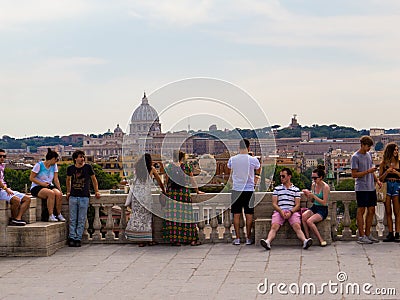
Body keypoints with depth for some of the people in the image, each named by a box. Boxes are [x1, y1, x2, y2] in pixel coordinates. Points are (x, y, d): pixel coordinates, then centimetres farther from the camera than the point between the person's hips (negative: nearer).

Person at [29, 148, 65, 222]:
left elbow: (56, 179, 6)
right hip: (37, 187, -5)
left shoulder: (54, 166, 11)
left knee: (59, 194, -28)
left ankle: (59, 214, -13)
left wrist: (60, 189, -8)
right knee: (51, 193, -36)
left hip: (49, 186, 5)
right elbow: (31, 178, -8)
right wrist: (42, 184, -18)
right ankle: (51, 216, -34)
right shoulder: (39, 165, -7)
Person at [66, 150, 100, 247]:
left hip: (84, 197, -1)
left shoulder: (88, 167, 0)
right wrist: (68, 192, 22)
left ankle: (78, 238, 5)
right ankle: (71, 237, 8)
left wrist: (96, 191, 7)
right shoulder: (70, 168, 5)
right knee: (72, 219, 2)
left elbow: (94, 179, 11)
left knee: (81, 220, 0)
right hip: (73, 196, 1)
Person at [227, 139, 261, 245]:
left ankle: (237, 238, 7)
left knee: (236, 214, 6)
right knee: (249, 214, 6)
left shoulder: (232, 159, -5)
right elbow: (258, 171, 13)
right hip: (249, 190, -1)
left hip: (236, 190, 1)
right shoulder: (253, 160, -8)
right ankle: (248, 238, 9)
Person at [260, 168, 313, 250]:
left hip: (292, 212, -1)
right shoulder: (277, 189, 19)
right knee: (274, 227, -26)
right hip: (279, 211, 1)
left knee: (297, 227, -27)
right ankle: (268, 241, -49)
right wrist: (281, 211, -10)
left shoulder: (296, 189, 15)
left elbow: (297, 205, 8)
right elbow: (274, 203, 11)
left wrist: (290, 212, -12)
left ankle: (305, 241, -48)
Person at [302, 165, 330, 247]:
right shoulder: (313, 185, 8)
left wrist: (313, 195, -19)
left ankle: (321, 240, -15)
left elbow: (324, 203, -15)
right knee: (303, 216, -26)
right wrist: (308, 195, -3)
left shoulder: (325, 187, -12)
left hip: (322, 210, -6)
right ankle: (307, 238, -21)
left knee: (309, 221, -29)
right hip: (314, 207, 6)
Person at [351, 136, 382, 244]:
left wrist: (377, 180, 10)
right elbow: (354, 174, -13)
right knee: (361, 211, -4)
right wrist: (368, 171, -18)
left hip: (371, 188, 8)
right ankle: (361, 236, -2)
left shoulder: (368, 154, 14)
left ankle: (368, 234, 15)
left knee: (371, 211, 8)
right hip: (361, 188, -8)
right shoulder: (355, 157, -9)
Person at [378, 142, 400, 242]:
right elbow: (380, 179, 7)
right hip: (387, 186, 1)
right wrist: (387, 172, -9)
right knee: (388, 212, 3)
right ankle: (390, 234, 7)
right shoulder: (383, 163, 7)